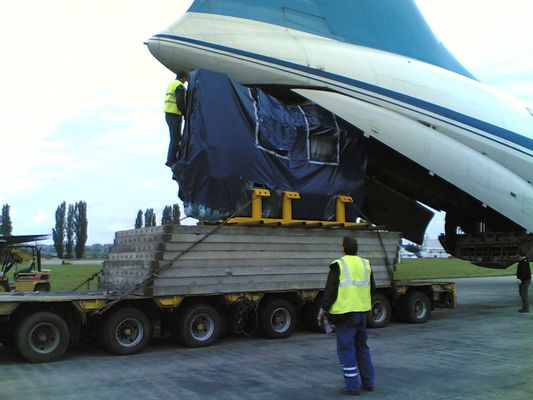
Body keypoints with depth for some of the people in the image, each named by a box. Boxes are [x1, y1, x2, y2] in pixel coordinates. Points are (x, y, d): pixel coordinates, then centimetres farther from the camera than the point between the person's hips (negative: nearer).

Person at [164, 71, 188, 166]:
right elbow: (181, 103, -20)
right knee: (175, 138, -5)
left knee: (176, 137, 17)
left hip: (168, 113, 10)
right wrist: (186, 114, -8)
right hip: (175, 114, -10)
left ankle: (172, 158, 20)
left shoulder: (171, 84, 18)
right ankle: (170, 161, -4)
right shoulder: (180, 86, -12)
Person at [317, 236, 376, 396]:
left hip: (345, 312, -6)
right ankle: (368, 382, 23)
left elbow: (330, 290, -12)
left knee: (346, 348, 1)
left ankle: (352, 385, 3)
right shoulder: (365, 264, 7)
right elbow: (371, 287, 17)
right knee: (362, 346, 18)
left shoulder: (339, 265, -11)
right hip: (362, 311, 6)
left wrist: (323, 309, -5)